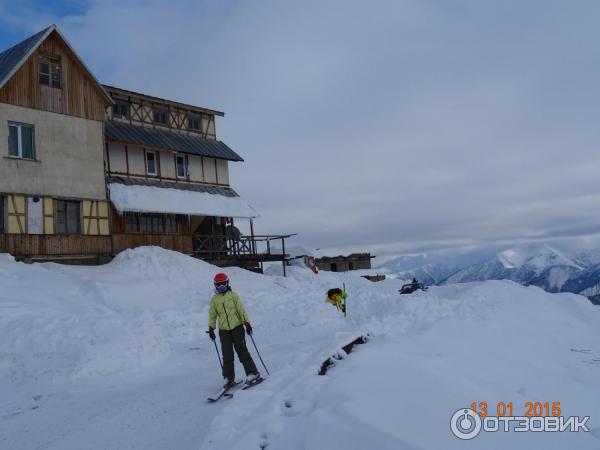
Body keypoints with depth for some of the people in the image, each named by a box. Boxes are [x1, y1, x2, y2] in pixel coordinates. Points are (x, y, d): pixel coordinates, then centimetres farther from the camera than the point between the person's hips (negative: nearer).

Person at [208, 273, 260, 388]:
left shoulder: (233, 295, 2)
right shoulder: (214, 299, 9)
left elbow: (241, 310, 0)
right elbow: (212, 315, 14)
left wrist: (247, 323, -5)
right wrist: (211, 328, 6)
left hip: (237, 327, -2)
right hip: (223, 330, 2)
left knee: (242, 351, -6)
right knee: (227, 354, 1)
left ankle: (252, 373, 1)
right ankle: (228, 378, 11)